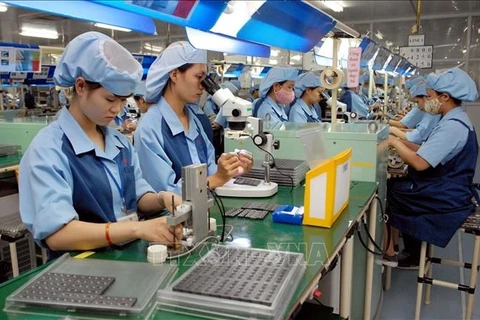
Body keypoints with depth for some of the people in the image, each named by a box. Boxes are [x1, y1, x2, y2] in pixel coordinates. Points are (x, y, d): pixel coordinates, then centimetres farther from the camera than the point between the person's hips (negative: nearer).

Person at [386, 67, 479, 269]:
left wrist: (395, 142, -15)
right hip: (447, 190, 10)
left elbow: (420, 163, -29)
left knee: (388, 192, -4)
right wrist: (402, 142, 3)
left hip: (445, 198, -10)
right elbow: (428, 152, 12)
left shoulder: (452, 126, -24)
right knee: (393, 184, 10)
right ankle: (412, 252, 17)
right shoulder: (456, 120, 9)